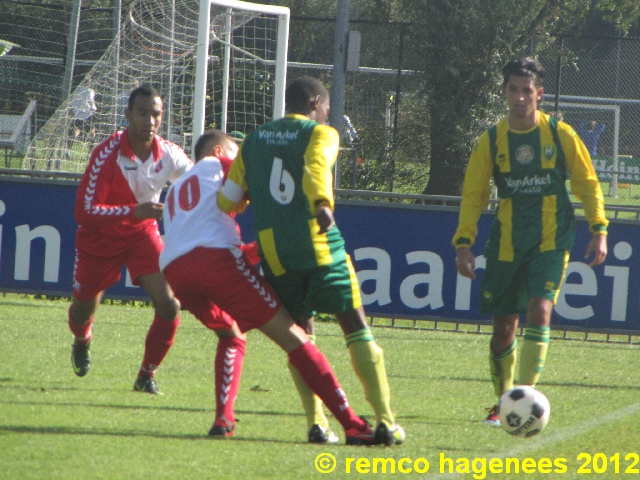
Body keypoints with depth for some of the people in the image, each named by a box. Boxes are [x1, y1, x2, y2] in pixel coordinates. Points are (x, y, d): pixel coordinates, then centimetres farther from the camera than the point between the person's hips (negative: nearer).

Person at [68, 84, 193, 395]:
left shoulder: (169, 154, -16)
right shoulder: (107, 154, -28)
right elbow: (84, 212, -32)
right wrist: (133, 211, -44)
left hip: (143, 233, 2)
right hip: (100, 237, -2)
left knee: (169, 305, -17)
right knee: (83, 308, 10)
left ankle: (147, 376, 3)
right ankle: (82, 341, 50)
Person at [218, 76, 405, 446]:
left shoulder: (254, 140, 16)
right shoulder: (320, 134, 3)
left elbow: (228, 200, 15)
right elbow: (316, 165, -20)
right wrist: (322, 203, -37)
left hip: (274, 252, 3)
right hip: (320, 247, -3)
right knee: (356, 325, 5)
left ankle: (317, 422, 1)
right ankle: (385, 420, -2)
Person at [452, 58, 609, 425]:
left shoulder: (560, 134, -2)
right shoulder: (492, 140, 2)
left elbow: (588, 183, 6)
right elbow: (474, 194, 5)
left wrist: (599, 230, -2)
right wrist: (464, 242, -4)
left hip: (551, 241, -2)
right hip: (507, 243, 2)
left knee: (539, 310, -21)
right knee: (503, 324, 4)